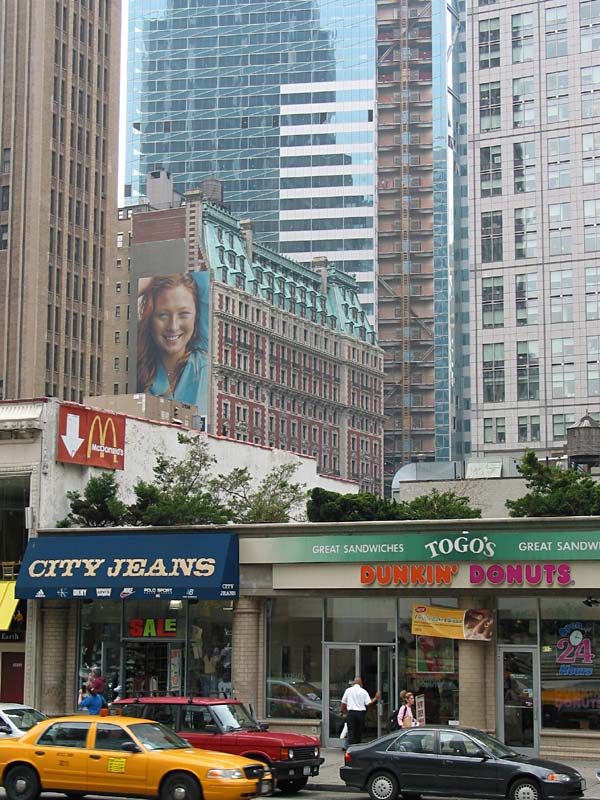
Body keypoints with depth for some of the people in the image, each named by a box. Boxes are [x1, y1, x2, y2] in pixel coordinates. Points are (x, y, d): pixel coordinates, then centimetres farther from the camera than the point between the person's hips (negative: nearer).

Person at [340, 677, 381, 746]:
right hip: (360, 713, 0)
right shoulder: (363, 691, -2)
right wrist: (376, 698, 8)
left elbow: (343, 702, 9)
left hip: (351, 713, 0)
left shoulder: (348, 690, 2)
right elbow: (369, 703, -5)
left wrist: (341, 710, 25)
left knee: (351, 731, -1)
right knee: (359, 732, 9)